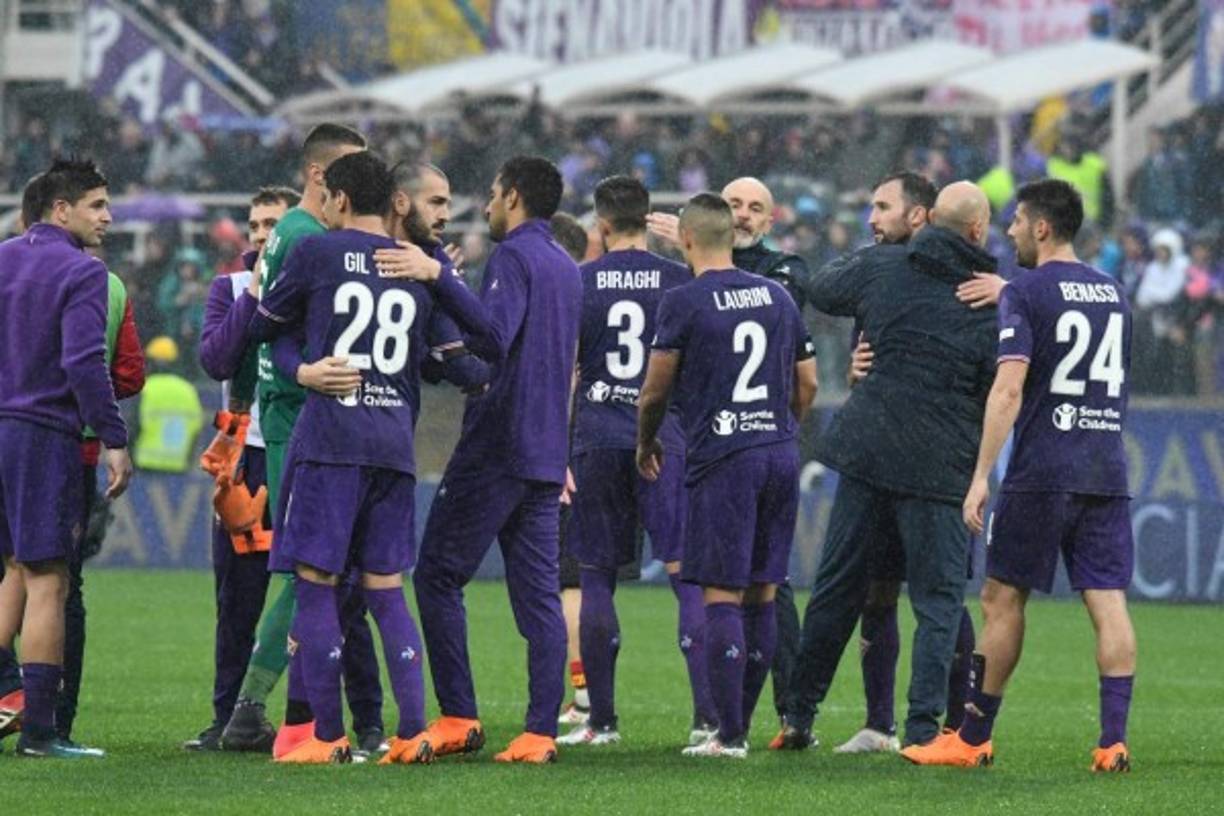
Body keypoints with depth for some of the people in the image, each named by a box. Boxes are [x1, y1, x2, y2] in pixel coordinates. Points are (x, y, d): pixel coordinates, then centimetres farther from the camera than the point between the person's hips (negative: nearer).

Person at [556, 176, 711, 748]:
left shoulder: (577, 283, 1)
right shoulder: (679, 282, 2)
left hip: (597, 437, 0)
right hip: (664, 437, 0)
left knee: (597, 577, 8)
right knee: (686, 572, -2)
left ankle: (601, 720, 8)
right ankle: (707, 716, -11)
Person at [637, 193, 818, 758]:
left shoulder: (684, 302, -5)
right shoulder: (776, 297, 13)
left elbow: (655, 391, -1)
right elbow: (807, 384, 18)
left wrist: (646, 443, 18)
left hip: (722, 457, -6)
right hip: (780, 455, 6)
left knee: (722, 595, -5)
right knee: (761, 595, 10)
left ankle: (729, 735, -8)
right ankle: (738, 725, 15)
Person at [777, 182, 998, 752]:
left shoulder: (882, 266, 2)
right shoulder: (991, 302, -6)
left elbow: (821, 289, 21)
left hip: (866, 448, 4)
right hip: (937, 468, -3)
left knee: (836, 590, 13)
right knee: (938, 598, 4)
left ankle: (799, 716, 19)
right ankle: (922, 726, -5)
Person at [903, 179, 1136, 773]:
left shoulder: (1025, 294, -6)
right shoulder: (1112, 293, 14)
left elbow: (1008, 390, -15)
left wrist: (981, 476, -15)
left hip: (1042, 473, -5)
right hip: (1108, 473, 5)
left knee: (1002, 598, 4)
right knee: (1108, 602, 0)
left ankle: (973, 739, 9)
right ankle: (1114, 740, -9)